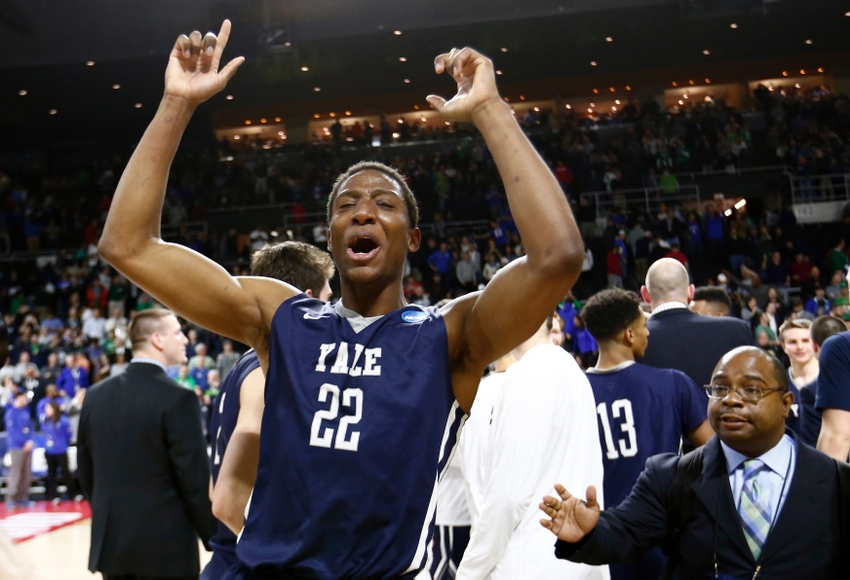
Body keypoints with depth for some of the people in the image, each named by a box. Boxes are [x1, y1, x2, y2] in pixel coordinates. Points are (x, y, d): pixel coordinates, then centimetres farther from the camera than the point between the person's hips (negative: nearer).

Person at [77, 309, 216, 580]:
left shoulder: (97, 395, 5)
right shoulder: (177, 399, -14)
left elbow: (85, 469, 12)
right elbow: (196, 479, -14)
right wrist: (216, 539, -3)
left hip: (110, 542, 6)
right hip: (166, 547, -6)